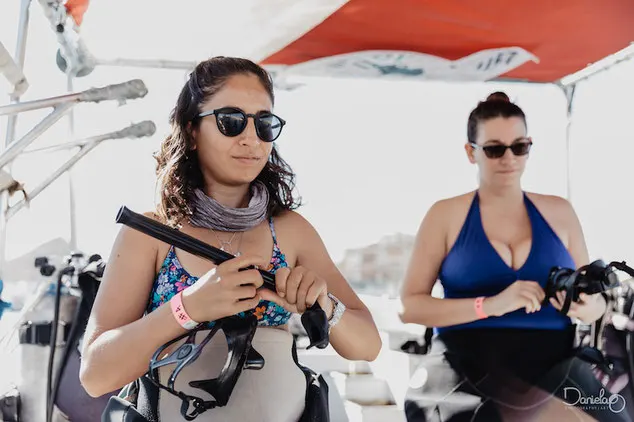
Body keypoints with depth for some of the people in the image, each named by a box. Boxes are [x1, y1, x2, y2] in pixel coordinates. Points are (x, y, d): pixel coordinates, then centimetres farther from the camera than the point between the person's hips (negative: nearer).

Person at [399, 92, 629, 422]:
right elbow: (409, 306, -2)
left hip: (555, 365, 3)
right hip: (469, 368, -3)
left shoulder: (558, 212, 14)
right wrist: (491, 305, -15)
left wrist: (587, 308, -6)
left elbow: (594, 300, 19)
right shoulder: (446, 215, 5)